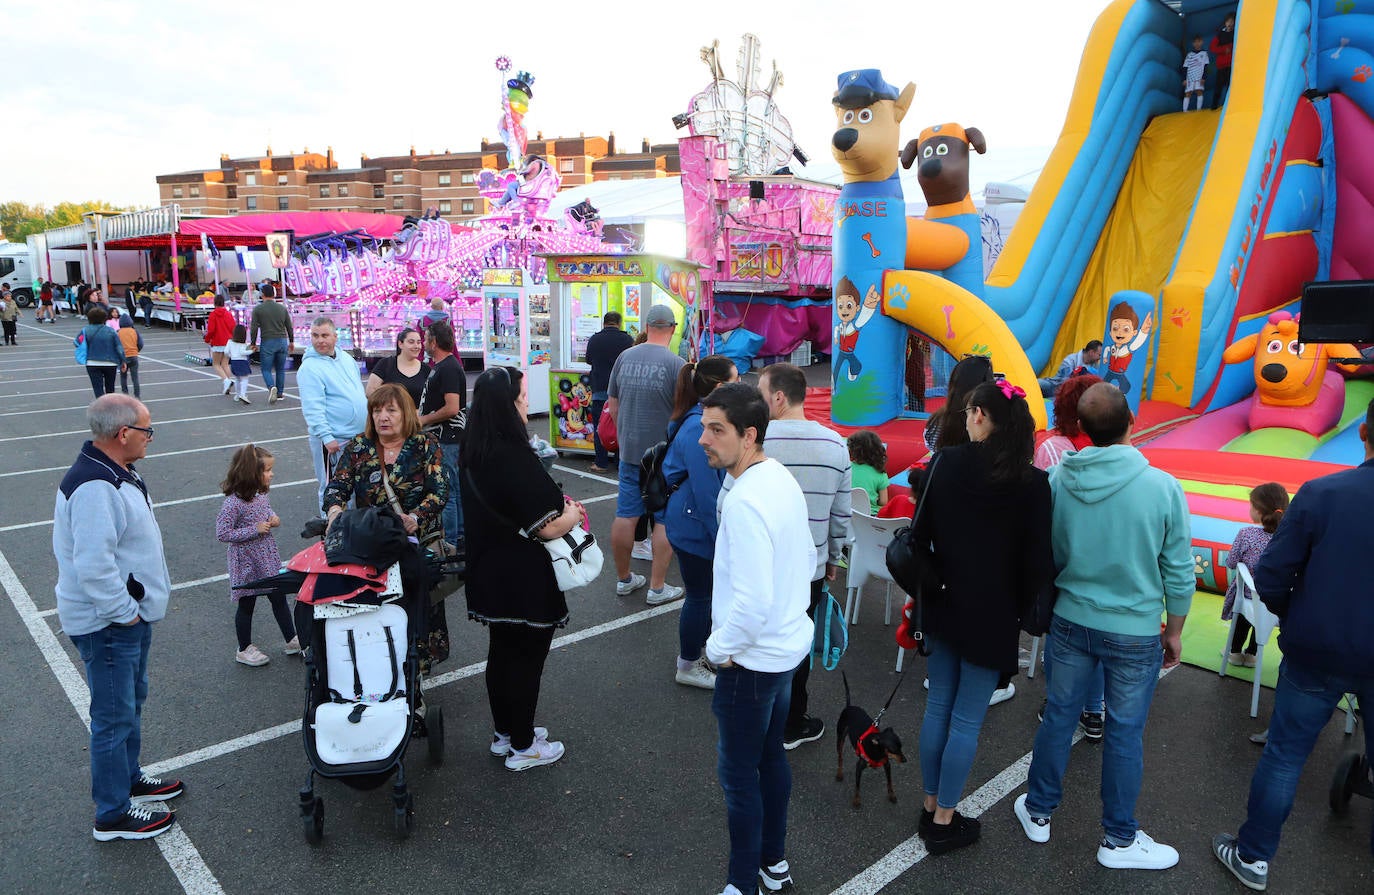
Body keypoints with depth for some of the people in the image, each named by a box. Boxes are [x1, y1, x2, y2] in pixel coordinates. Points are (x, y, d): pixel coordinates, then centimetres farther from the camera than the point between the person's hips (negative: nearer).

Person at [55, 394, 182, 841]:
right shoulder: (95, 488, -27)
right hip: (108, 625, -11)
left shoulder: (118, 475, 7)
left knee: (132, 701, 24)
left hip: (131, 613, 11)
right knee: (115, 717, 3)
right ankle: (113, 815, 17)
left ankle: (129, 778, 43)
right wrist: (123, 613, -21)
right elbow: (94, 565, -32)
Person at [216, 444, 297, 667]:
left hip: (268, 558, 7)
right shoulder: (233, 502, -24)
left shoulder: (260, 494, 0)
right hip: (247, 563, -7)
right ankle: (245, 650, 28)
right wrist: (255, 530, -24)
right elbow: (222, 533, -24)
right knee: (246, 605, 10)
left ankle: (292, 641, 27)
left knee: (279, 598, 15)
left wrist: (273, 518, -2)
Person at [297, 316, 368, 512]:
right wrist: (327, 437, -24)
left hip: (359, 435, 7)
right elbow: (313, 408, -19)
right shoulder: (310, 367, -14)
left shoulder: (347, 359, 10)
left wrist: (368, 424, 19)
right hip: (334, 439, -7)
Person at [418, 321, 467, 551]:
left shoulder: (448, 368, -18)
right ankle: (460, 534, 25)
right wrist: (420, 413, 17)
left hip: (446, 439, -11)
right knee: (456, 489, 16)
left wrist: (424, 419, -14)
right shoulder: (443, 365, 15)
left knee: (445, 491, -5)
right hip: (446, 437, 11)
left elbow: (452, 408, -26)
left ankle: (450, 541, 2)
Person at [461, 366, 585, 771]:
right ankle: (523, 747, 24)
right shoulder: (516, 458, -27)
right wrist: (574, 513, -4)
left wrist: (559, 504, 10)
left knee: (501, 652, 21)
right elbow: (547, 527, -25)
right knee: (526, 658, 9)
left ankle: (504, 733, 38)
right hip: (524, 581, -8)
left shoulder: (474, 453, 0)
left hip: (489, 571, 8)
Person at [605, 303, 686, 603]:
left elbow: (613, 405, 10)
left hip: (629, 451, 5)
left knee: (625, 515, 13)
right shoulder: (676, 364, -14)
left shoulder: (624, 357, 2)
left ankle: (624, 579, 27)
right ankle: (657, 587, 11)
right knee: (665, 520, 6)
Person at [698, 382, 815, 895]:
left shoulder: (744, 502, -28)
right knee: (771, 756, 23)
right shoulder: (783, 479, 1)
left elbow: (752, 600, -30)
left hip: (752, 659, -9)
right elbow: (807, 560, 13)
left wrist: (720, 648, -15)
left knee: (739, 773, 7)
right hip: (789, 645, 9)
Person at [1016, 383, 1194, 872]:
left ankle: (1038, 812, 34)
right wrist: (1174, 631, 8)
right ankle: (1118, 839, 30)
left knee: (1059, 716, 17)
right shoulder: (1163, 487, -18)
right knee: (1125, 732, 13)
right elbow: (1179, 571, -8)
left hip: (1070, 621, 2)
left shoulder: (1058, 479, -11)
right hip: (1136, 631, -2)